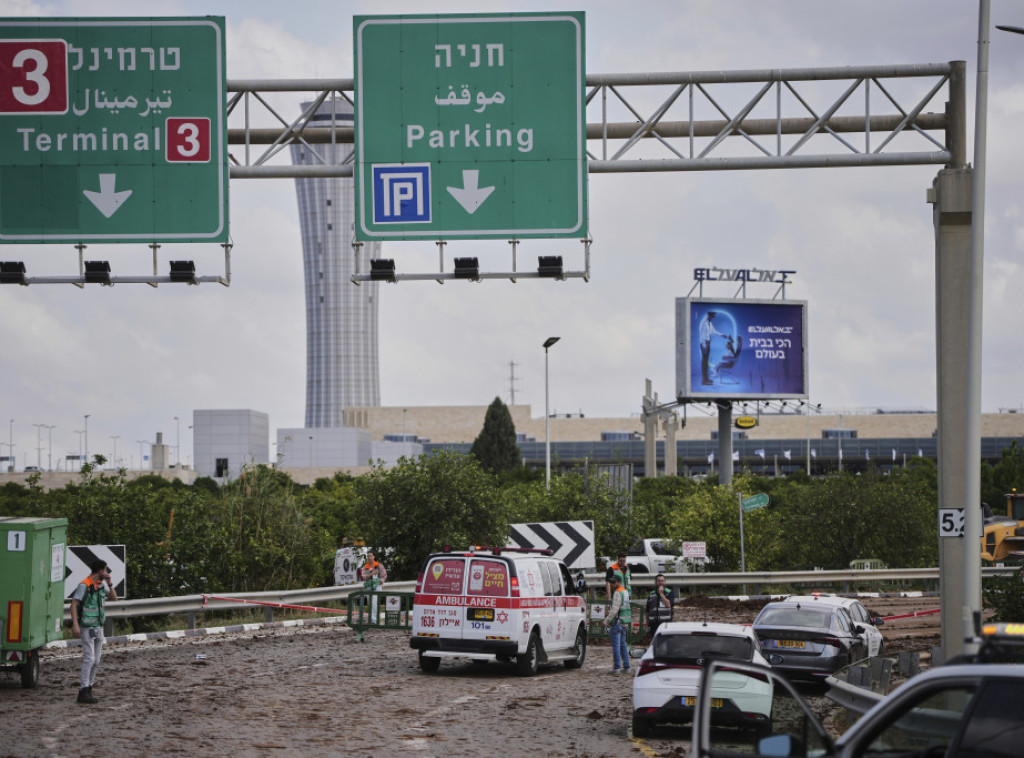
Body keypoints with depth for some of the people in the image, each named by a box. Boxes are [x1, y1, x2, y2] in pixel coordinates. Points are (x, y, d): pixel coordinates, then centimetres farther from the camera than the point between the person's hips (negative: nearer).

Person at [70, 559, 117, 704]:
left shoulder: (100, 585, 9)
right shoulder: (84, 585, -15)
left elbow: (114, 598, 10)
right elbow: (73, 605, -19)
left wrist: (109, 582, -4)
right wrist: (75, 625, -29)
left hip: (98, 628, 8)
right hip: (86, 628, -8)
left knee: (95, 661, 8)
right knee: (89, 659, -15)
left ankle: (88, 689, 17)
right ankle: (83, 693, -16)